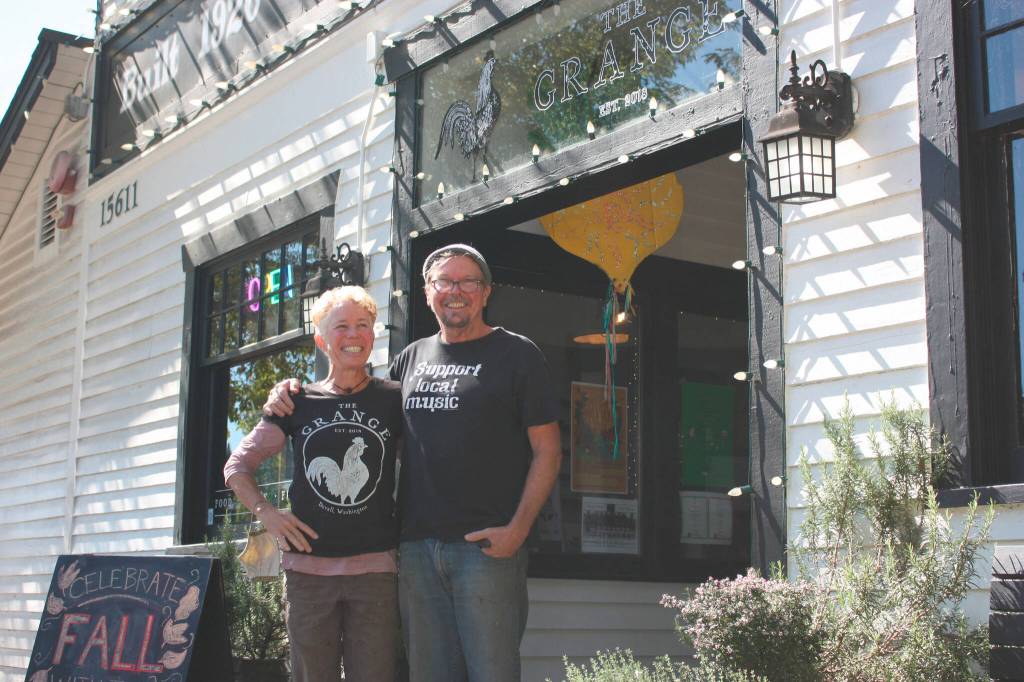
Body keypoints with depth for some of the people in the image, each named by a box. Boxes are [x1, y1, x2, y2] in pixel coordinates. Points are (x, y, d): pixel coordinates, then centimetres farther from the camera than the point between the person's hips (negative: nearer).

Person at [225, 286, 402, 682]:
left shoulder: (394, 400, 4)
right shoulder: (298, 403, 7)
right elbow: (237, 466, 14)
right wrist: (265, 511, -2)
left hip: (375, 570, -1)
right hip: (308, 567, 1)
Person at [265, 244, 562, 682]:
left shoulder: (515, 354, 2)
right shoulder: (412, 358, 17)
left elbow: (547, 451, -1)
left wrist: (517, 529, -13)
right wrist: (289, 395, 12)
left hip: (486, 546, -5)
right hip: (416, 546, 5)